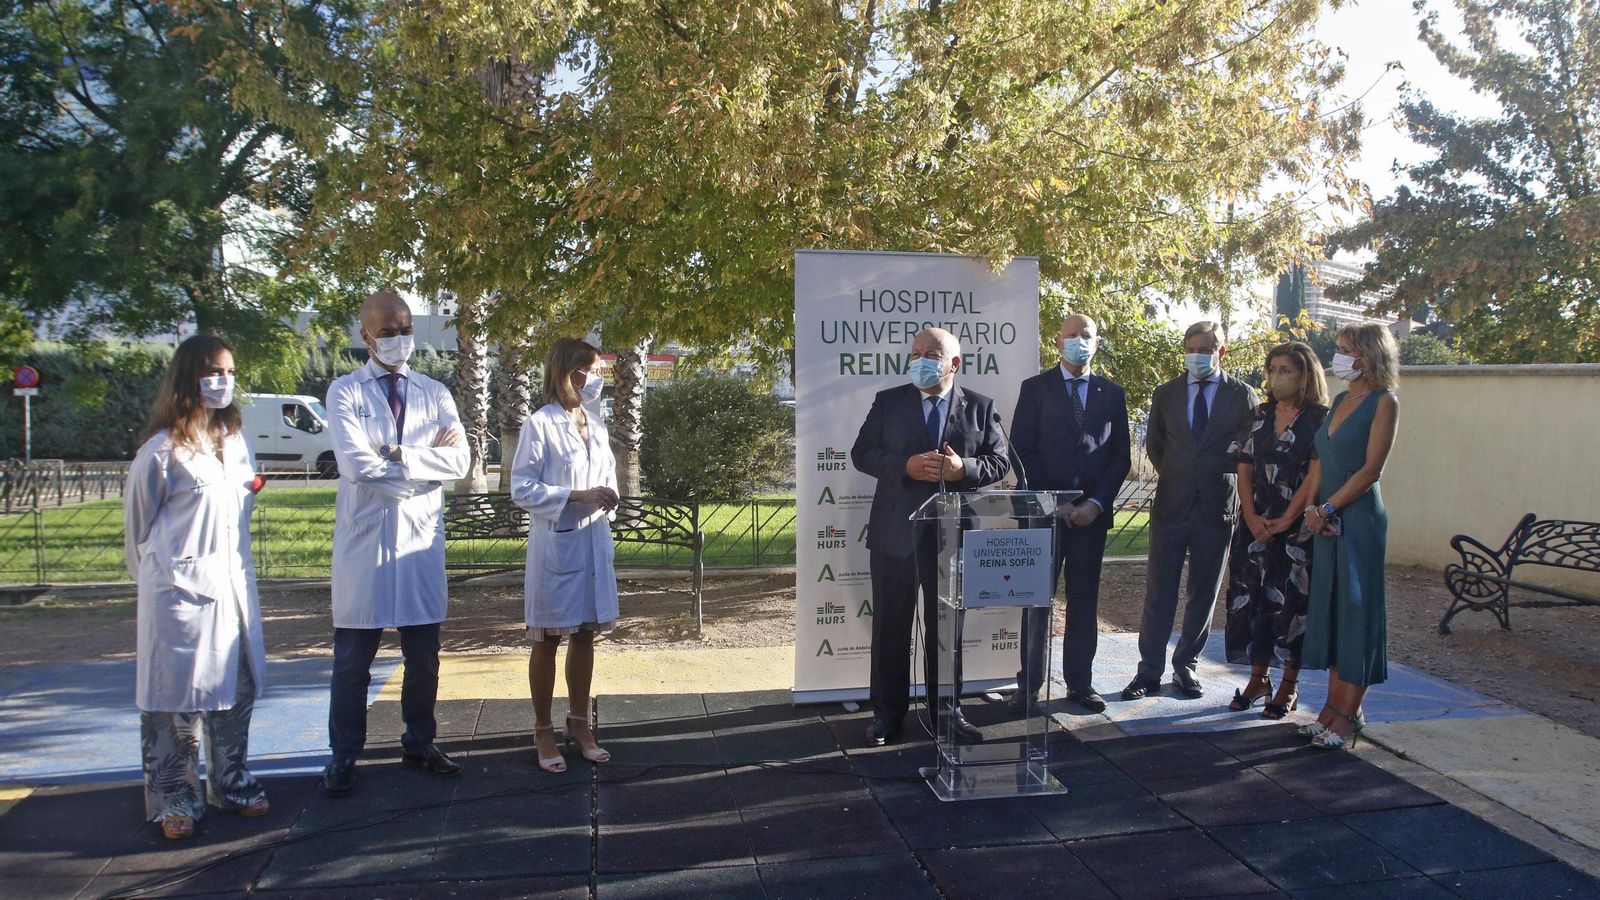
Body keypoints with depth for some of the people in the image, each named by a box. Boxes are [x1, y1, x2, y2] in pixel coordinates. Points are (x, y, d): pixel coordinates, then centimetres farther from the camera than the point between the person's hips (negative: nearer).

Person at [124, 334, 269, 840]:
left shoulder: (236, 441, 9)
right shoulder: (162, 450, -10)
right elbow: (137, 523, 0)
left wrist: (237, 563, 15)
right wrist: (156, 572, 8)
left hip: (233, 583, 6)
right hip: (180, 586, -6)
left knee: (237, 687, 11)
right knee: (176, 693, 1)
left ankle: (229, 782, 25)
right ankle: (173, 797, 13)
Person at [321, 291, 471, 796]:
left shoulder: (434, 394, 9)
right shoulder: (345, 392, 0)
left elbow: (459, 462, -4)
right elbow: (357, 465, -15)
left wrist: (396, 454, -12)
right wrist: (426, 458, -9)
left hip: (421, 538, 3)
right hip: (363, 539, -3)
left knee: (424, 654, 11)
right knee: (353, 656, 4)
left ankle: (419, 743, 28)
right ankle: (343, 756, 17)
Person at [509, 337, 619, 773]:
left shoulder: (596, 423, 9)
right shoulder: (540, 425, -12)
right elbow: (521, 489, -14)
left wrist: (608, 499, 0)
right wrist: (578, 497, -21)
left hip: (594, 541, 6)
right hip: (555, 542, -6)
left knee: (585, 635, 14)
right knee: (547, 639, 6)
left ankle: (579, 723, 27)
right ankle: (543, 730, 18)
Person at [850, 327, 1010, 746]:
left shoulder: (980, 407, 5)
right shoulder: (888, 402, 4)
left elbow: (1000, 462, 4)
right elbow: (861, 453, 0)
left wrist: (963, 468, -17)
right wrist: (906, 466, -17)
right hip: (896, 534, 0)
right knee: (891, 627, 6)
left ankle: (947, 710, 24)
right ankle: (888, 713, 18)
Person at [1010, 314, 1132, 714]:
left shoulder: (1112, 393, 10)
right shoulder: (1036, 388, 3)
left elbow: (1120, 456, 8)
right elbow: (1021, 451, -2)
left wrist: (1096, 503, -5)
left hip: (1092, 512, 2)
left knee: (1084, 599, 7)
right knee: (1037, 599, 0)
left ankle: (1080, 682, 16)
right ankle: (1029, 685, 8)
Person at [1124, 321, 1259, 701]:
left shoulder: (1242, 394, 1)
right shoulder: (1166, 394, 7)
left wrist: (1220, 476, 1)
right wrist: (1172, 477, 11)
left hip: (1217, 508, -1)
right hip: (1171, 506, 1)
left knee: (1204, 594, 8)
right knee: (1158, 593, 2)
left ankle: (1185, 665, 21)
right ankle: (1150, 670, 9)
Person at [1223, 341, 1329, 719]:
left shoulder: (1319, 418, -5)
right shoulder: (1259, 416, 10)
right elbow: (1244, 469, 7)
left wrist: (1285, 521, -14)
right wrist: (1252, 517, -5)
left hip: (1297, 525, -4)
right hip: (1255, 524, 5)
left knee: (1291, 600, 0)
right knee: (1253, 596, 6)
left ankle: (1289, 687, 11)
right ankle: (1258, 679, 18)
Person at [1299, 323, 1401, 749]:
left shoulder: (1383, 402, -8)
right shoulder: (1341, 400, 14)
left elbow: (1371, 469, -14)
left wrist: (1328, 509, -13)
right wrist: (1313, 508, -2)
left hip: (1359, 517, -8)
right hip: (1327, 519, 8)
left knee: (1356, 610, -2)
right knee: (1329, 608, 10)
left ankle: (1348, 714, 4)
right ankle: (1332, 706, 18)